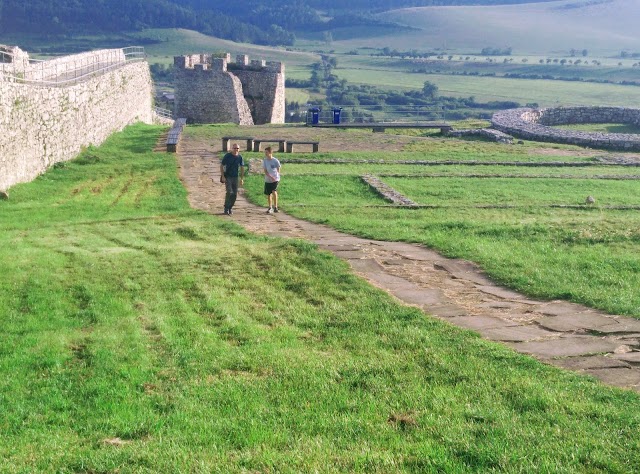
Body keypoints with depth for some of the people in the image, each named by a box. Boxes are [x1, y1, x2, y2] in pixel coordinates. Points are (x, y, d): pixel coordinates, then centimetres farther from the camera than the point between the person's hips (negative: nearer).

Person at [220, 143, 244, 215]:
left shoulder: (240, 157, 1)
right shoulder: (227, 156, -9)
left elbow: (242, 168, 10)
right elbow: (221, 166, -5)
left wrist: (242, 179, 6)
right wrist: (222, 176, -12)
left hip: (235, 177, 4)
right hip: (227, 177, -4)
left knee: (235, 194, 3)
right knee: (229, 192, -16)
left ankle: (230, 208, 19)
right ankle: (226, 208, -5)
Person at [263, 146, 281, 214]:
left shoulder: (275, 161, -9)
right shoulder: (264, 161, -2)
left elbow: (278, 170, 4)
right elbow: (265, 171, -7)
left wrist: (276, 176, 2)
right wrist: (271, 177, -20)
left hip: (275, 179, -4)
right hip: (267, 180, 4)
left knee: (274, 191, -23)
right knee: (268, 194, 11)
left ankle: (275, 207, -15)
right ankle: (270, 207, 29)